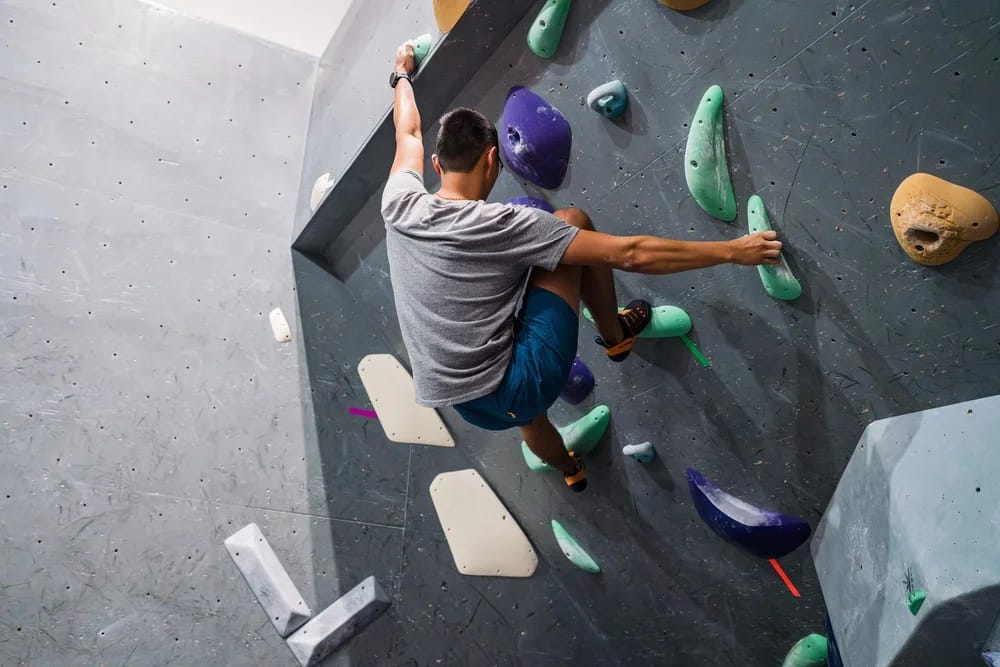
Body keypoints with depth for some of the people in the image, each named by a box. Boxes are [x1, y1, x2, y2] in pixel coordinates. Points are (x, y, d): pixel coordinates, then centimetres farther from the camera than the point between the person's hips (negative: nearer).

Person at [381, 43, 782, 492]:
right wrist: (732, 250, -3)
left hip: (467, 405, 6)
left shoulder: (400, 207, -2)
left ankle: (570, 469, 73)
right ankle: (615, 336, 23)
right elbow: (630, 255, -14)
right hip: (516, 389, -5)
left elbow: (409, 133, 20)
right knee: (572, 220, 1)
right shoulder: (503, 226, -17)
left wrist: (403, 74, 41)